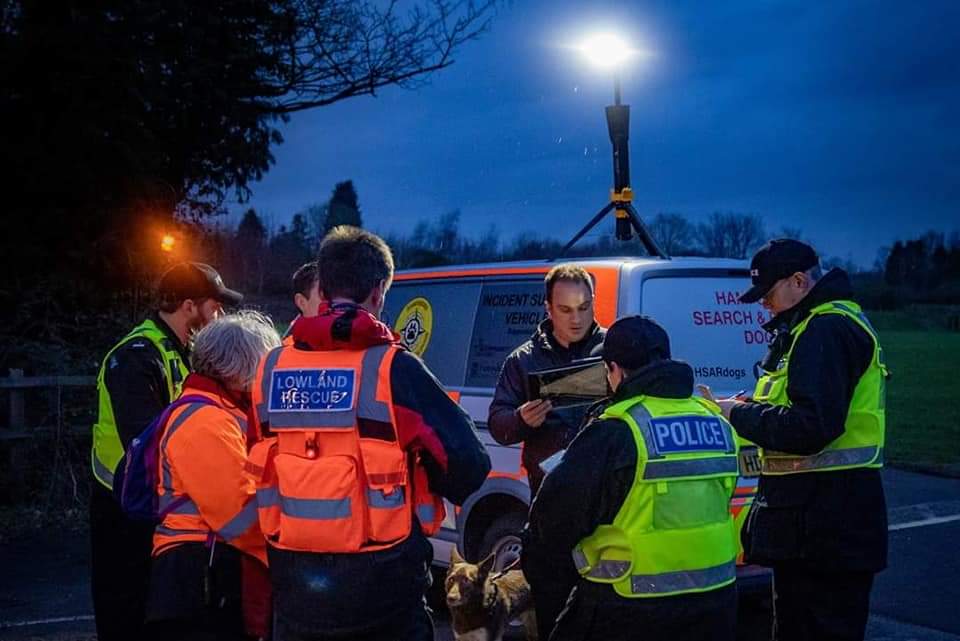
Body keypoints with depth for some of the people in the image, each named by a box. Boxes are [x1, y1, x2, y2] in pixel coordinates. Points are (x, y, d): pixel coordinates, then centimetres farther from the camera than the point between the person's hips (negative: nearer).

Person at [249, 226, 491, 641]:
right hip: (382, 579, -4)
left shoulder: (272, 368, 2)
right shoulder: (394, 368, -11)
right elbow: (466, 465, -11)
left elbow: (265, 462, 8)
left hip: (293, 577, 4)